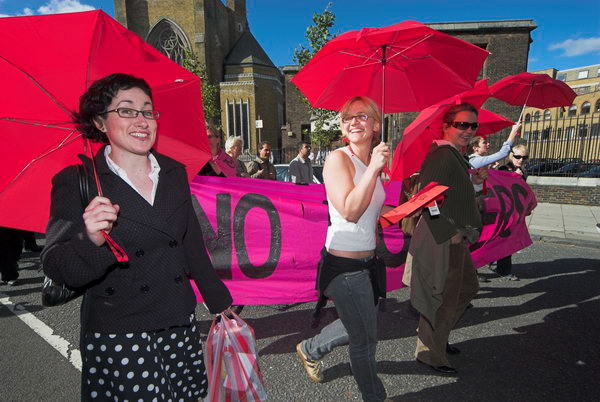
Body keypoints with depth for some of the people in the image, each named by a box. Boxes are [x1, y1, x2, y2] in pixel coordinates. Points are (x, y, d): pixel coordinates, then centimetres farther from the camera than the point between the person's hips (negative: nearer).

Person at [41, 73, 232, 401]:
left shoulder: (174, 173, 5)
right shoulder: (76, 183, -8)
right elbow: (56, 269, -13)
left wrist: (222, 306, 12)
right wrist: (91, 241, -35)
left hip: (180, 327, 4)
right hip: (118, 341, -3)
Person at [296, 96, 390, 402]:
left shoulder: (371, 162, 9)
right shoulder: (338, 159, -16)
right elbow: (350, 210, -27)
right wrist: (374, 169, -27)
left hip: (368, 260, 8)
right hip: (344, 265, -8)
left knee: (361, 327, 25)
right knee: (364, 339, 11)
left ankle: (310, 350, 48)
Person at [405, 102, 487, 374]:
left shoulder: (454, 155, 14)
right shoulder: (444, 155, -19)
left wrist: (473, 181, 7)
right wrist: (449, 233, -23)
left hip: (454, 237, 11)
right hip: (441, 240, -11)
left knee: (467, 288, 24)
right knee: (444, 298, 2)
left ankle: (436, 338, 37)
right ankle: (430, 354, 22)